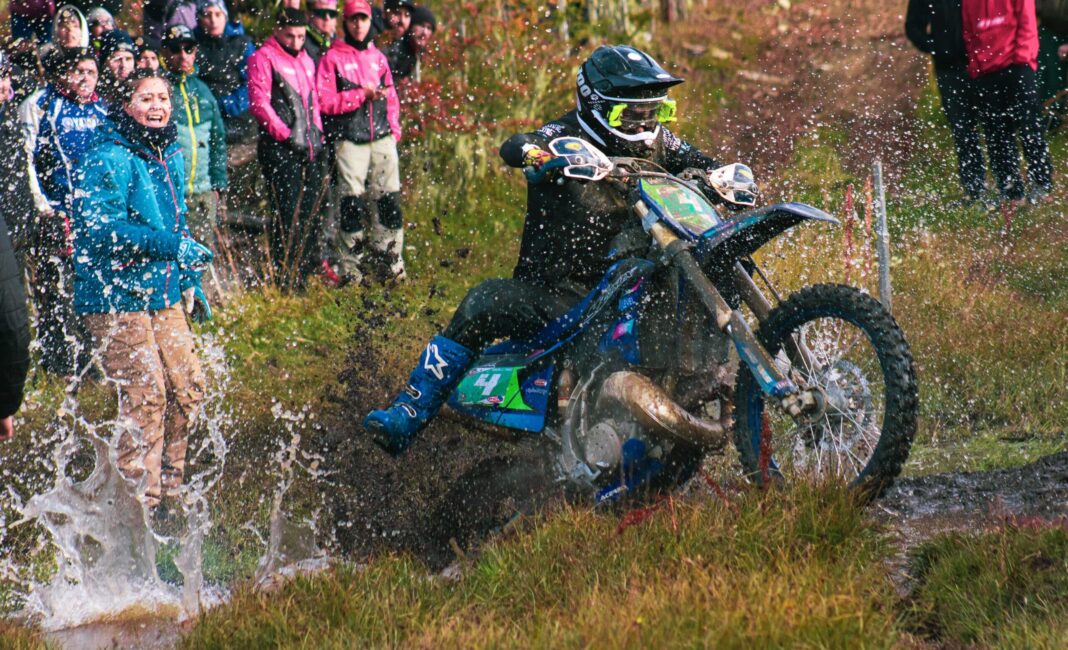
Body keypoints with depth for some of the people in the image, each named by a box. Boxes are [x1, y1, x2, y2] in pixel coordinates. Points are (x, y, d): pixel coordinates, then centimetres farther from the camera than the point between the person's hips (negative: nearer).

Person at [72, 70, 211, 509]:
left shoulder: (170, 155, 12)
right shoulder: (110, 160, -16)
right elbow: (101, 229, -25)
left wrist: (191, 284, 25)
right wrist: (172, 246, -28)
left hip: (162, 296, 8)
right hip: (115, 297, -8)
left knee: (188, 389, 9)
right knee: (146, 398, -10)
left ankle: (167, 487, 24)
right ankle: (138, 501, 0)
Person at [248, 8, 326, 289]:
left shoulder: (306, 60, 20)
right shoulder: (263, 59, -4)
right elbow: (259, 103, -11)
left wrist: (317, 133, 12)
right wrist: (287, 135, -15)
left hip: (309, 147, 7)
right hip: (279, 148, -7)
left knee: (310, 209, 8)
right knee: (286, 210, -10)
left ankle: (307, 270, 15)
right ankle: (284, 276, -9)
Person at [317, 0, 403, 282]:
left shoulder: (377, 57, 17)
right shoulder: (332, 58, 0)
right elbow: (324, 100, -8)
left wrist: (393, 129, 8)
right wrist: (361, 94, -14)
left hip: (382, 139, 5)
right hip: (350, 140, -5)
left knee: (390, 201, 3)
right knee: (352, 203, -5)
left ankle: (391, 261, 12)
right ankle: (350, 267, 2)